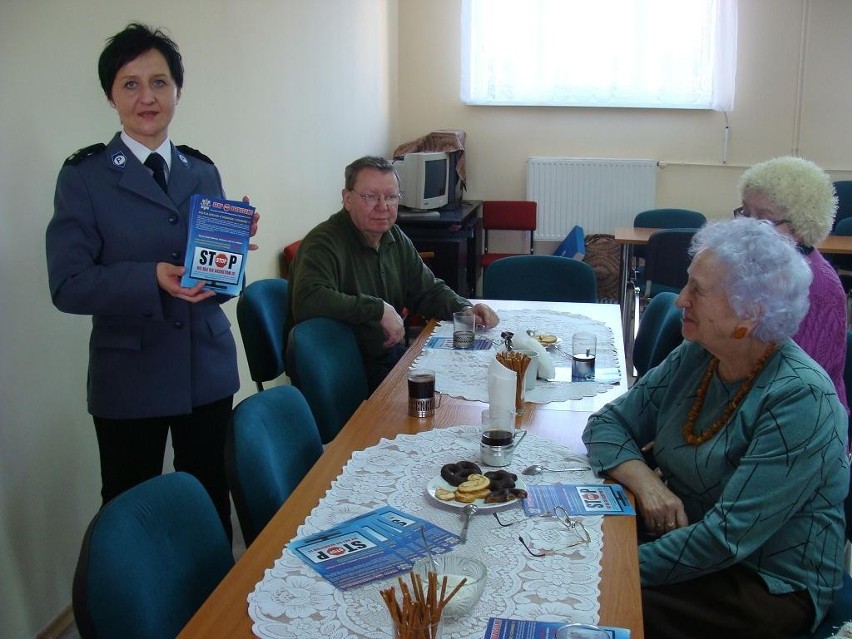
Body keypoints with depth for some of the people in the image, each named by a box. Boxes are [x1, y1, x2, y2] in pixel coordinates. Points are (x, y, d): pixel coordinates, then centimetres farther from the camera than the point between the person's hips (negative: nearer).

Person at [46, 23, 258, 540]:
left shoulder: (202, 172, 10)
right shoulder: (84, 177, -3)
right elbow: (68, 285, -11)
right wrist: (152, 279, -25)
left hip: (208, 368, 4)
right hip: (129, 376, -3)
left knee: (211, 500, 13)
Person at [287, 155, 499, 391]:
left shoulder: (396, 239, 9)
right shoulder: (325, 243, -19)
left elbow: (429, 290, 17)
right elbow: (308, 300, -36)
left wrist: (464, 309, -4)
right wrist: (378, 309, -29)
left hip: (390, 355, 9)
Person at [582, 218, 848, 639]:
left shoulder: (800, 401, -22)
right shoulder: (694, 358, 0)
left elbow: (729, 537, -26)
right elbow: (608, 423, 2)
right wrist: (644, 481, -17)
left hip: (771, 585, -6)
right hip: (680, 538, 7)